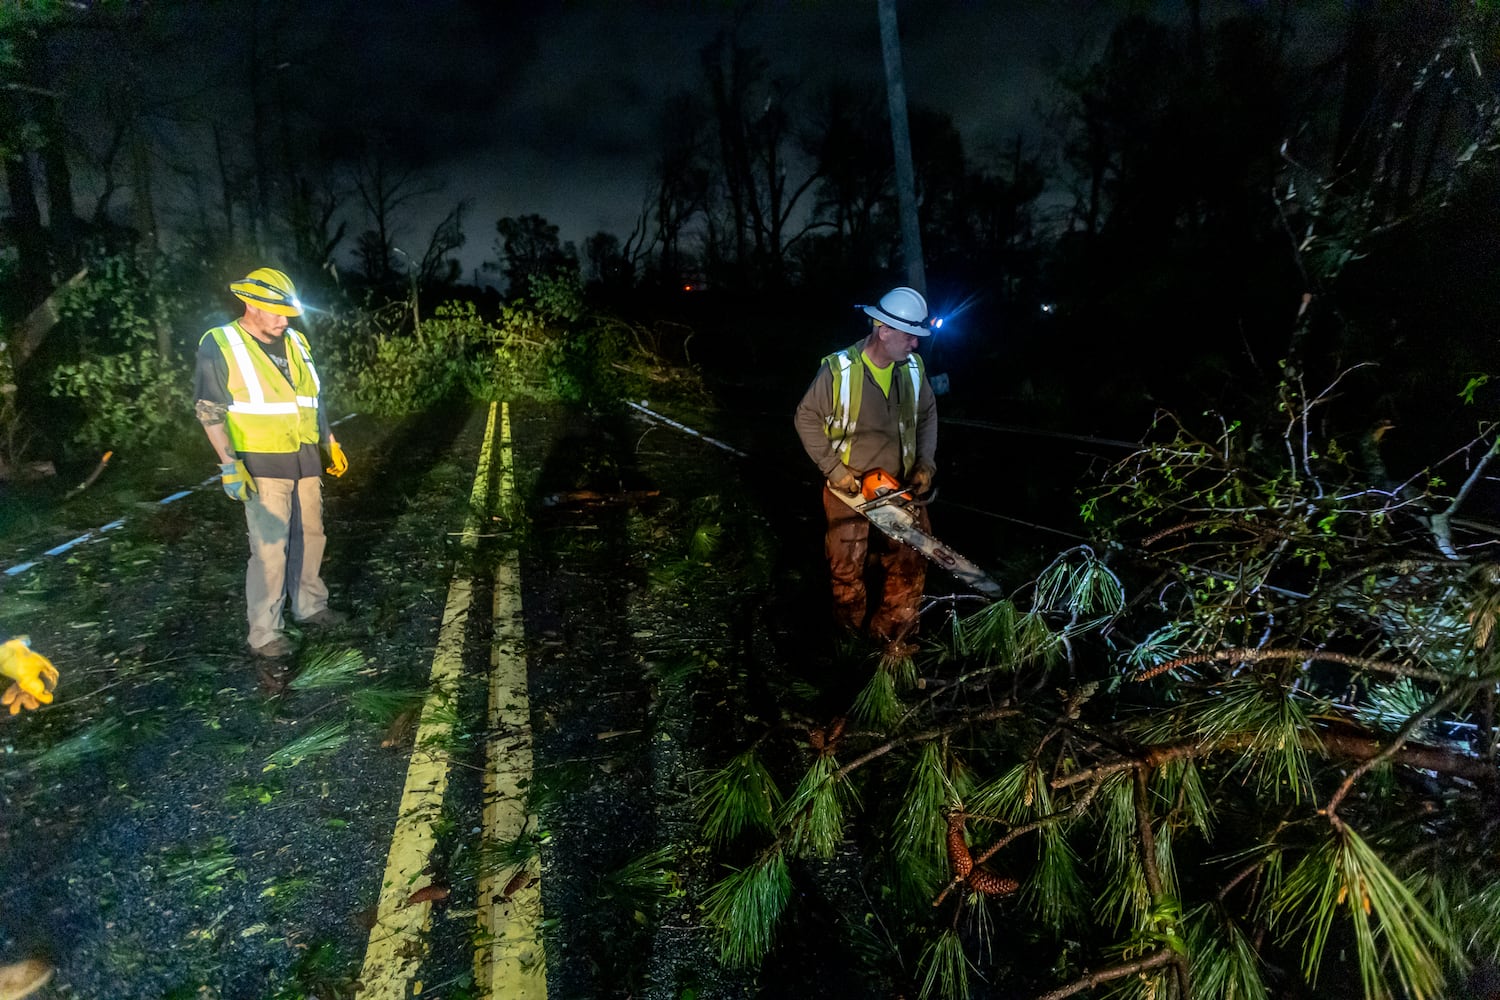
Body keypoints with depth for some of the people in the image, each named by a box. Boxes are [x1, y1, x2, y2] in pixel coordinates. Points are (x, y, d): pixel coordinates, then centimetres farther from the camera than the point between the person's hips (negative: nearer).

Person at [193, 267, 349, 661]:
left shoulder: (295, 342, 9)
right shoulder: (220, 346, -9)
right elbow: (210, 412, -10)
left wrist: (329, 443, 19)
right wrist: (229, 464, -17)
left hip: (305, 460, 6)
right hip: (263, 466, -6)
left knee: (310, 536, 15)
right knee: (270, 548, -6)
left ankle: (310, 605, 32)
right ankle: (264, 633, 5)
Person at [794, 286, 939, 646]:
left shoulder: (913, 368, -5)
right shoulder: (839, 370, -18)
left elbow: (928, 415, 10)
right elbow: (807, 418, -9)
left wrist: (926, 463, -1)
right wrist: (833, 468, -14)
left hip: (900, 486, 4)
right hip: (849, 486, -3)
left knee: (909, 561, 4)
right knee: (847, 565, 11)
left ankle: (891, 635, 23)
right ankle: (852, 633, 36)